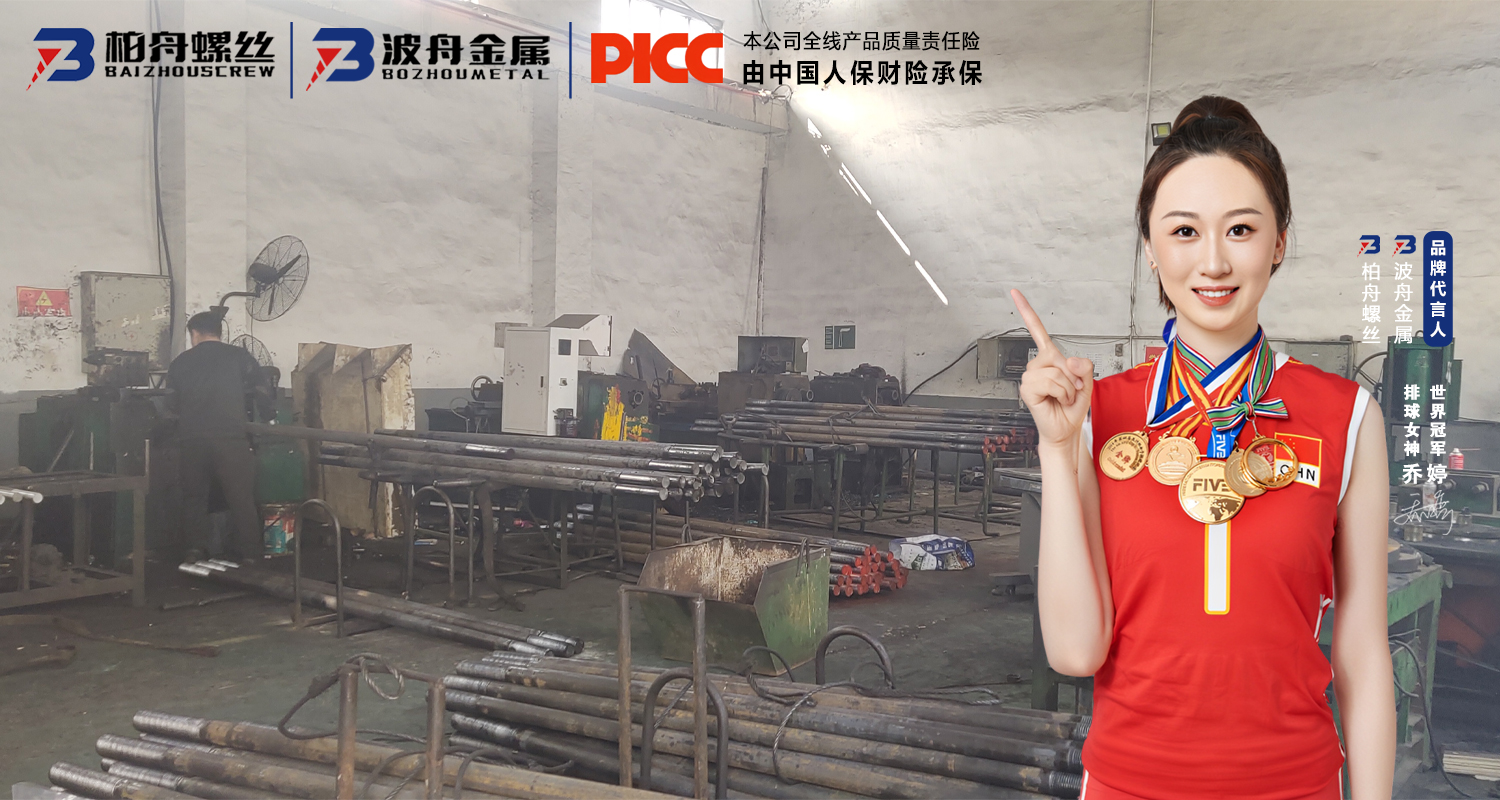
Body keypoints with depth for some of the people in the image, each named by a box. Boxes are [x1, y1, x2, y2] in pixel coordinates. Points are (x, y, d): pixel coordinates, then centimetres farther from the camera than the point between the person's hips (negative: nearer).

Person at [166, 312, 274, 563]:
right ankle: (252, 554, -3)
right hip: (231, 436, -2)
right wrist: (266, 416, 19)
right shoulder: (238, 356, 5)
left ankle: (195, 551, 12)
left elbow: (172, 404, 16)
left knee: (194, 496, 14)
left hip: (192, 439, 2)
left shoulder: (180, 363, 12)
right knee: (241, 497, 0)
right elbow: (262, 389, 2)